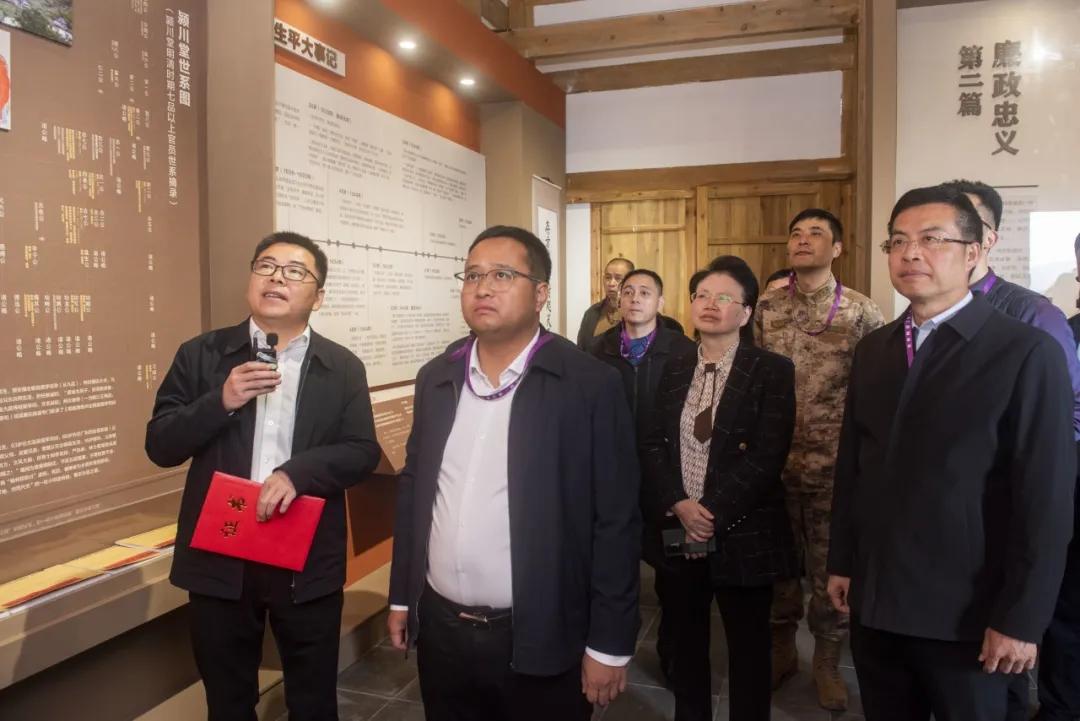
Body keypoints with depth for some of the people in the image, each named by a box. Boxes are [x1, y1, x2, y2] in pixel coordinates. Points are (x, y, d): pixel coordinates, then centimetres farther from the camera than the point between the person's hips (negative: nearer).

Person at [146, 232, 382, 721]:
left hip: (308, 562, 0)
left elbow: (362, 452, -4)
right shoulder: (201, 355, 1)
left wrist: (297, 472, -22)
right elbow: (160, 445, -2)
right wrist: (221, 401, -19)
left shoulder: (343, 368, 1)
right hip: (218, 559, 1)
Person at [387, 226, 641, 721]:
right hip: (440, 630, 4)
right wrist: (401, 597, 11)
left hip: (540, 641, -4)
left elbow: (616, 522, -11)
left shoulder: (590, 385, -13)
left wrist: (610, 644, -9)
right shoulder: (436, 378, 2)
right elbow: (413, 489, 9)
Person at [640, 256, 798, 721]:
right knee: (686, 647, 16)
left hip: (743, 536, -4)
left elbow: (767, 456, -15)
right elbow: (652, 445, 3)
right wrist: (679, 505, -13)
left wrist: (712, 513, -19)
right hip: (678, 534, 4)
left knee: (748, 653, 11)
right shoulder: (674, 370, 9)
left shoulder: (772, 371, -6)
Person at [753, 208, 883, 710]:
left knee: (831, 567, 9)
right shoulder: (766, 309, 2)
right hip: (775, 460, 2)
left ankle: (827, 661, 28)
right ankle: (781, 649, 32)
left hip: (835, 464, -2)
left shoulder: (862, 312, -5)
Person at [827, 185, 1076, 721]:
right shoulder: (872, 350, 6)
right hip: (874, 602, 5)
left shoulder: (1027, 353, -10)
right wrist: (841, 562, 10)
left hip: (965, 613, -4)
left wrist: (1021, 618, -13)